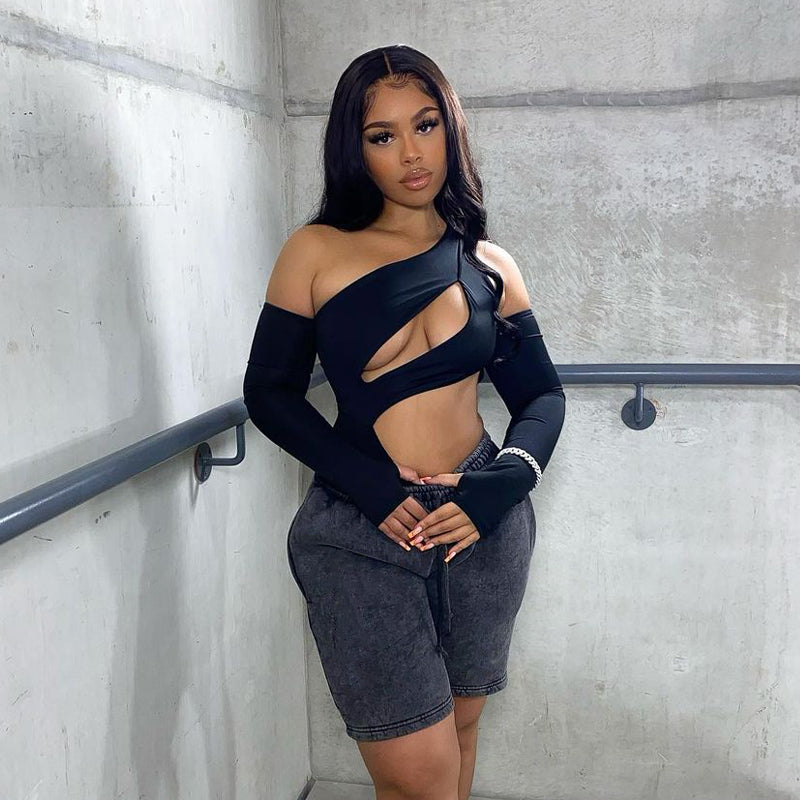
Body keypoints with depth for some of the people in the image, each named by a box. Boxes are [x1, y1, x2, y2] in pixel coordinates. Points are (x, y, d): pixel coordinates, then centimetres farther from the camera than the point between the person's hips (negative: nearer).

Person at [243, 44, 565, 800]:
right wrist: (373, 487, -15)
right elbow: (268, 392, -2)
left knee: (459, 726, 17)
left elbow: (542, 396, 8)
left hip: (483, 525, 3)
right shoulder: (315, 251, -1)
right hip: (361, 532, -3)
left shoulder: (490, 267, 7)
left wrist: (498, 487, -11)